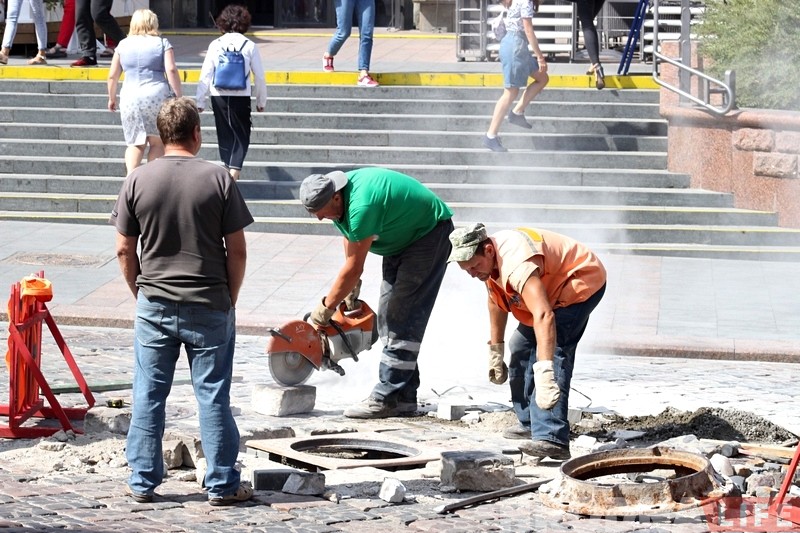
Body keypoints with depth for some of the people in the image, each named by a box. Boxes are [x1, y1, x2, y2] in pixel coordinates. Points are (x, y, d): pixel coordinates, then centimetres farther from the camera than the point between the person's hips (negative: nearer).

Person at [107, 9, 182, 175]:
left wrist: (112, 98, 26)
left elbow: (112, 76, 12)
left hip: (130, 98, 3)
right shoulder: (162, 43, 3)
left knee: (135, 143, 10)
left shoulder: (123, 45, 11)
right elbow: (171, 70, -10)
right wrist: (179, 96, -5)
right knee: (157, 142, 8)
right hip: (157, 96, -3)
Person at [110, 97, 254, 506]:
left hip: (154, 304, 2)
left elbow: (125, 250, 1)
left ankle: (142, 482, 14)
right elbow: (236, 250, -5)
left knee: (148, 395, 9)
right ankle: (222, 485, 10)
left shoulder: (138, 181, -3)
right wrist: (230, 300, 7)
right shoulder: (218, 179, -7)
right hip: (210, 306, -1)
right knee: (213, 396, 5)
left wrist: (142, 294, 14)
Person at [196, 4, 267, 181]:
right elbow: (259, 76, 0)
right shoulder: (249, 46, -3)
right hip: (241, 97, -1)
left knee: (224, 133, 16)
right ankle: (235, 169, -12)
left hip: (219, 96, 2)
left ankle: (228, 168, 20)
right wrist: (261, 101, 12)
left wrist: (200, 101, 3)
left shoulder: (215, 45, 0)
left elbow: (205, 75, -2)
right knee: (241, 134, 7)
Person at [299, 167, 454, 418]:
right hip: (401, 241, 10)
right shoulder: (336, 199, -7)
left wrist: (325, 308, -19)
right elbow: (350, 235, 11)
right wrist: (352, 288, 6)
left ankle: (385, 399, -19)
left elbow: (353, 268, -28)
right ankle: (403, 398, 4)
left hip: (430, 234, -10)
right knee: (388, 317, 4)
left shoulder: (361, 205, -35)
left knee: (402, 316, -16)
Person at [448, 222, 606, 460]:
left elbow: (544, 316, -50)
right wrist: (494, 352, 15)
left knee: (553, 349, -26)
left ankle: (552, 439, -35)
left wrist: (544, 373, -58)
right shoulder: (486, 261, -9)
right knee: (521, 347, 14)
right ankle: (531, 426, 27)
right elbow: (496, 301, 11)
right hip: (550, 288, 10)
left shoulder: (515, 262, -39)